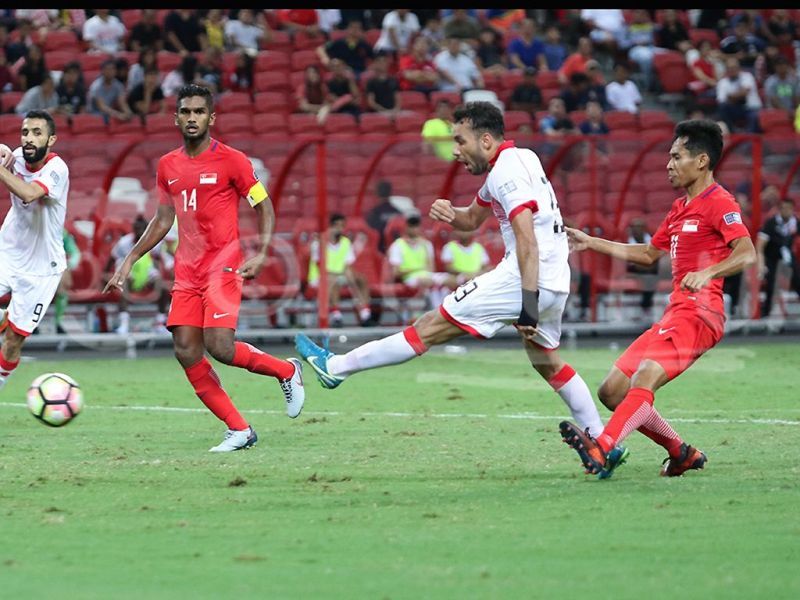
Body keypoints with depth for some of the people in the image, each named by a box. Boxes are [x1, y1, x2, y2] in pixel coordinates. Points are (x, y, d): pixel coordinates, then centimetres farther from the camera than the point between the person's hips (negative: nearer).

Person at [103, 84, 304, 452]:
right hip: (186, 272, 6)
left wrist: (261, 255, -14)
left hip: (222, 267, -6)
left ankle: (287, 371, 10)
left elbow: (264, 207, -1)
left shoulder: (231, 160, -6)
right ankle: (239, 430, 3)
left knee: (219, 346, -18)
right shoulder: (168, 166, 11)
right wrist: (129, 261, 17)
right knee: (186, 351, -5)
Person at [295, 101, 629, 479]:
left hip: (525, 279, -10)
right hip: (555, 283, 10)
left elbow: (527, 243, -22)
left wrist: (528, 305, -27)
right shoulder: (513, 163, 18)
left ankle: (336, 367, -2)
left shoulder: (507, 171, -13)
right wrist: (449, 214, 6)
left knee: (432, 327, -5)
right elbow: (472, 219, 29)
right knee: (548, 364, 23)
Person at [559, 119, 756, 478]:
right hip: (674, 314, 10)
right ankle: (682, 454, 10)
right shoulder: (680, 209, 22)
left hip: (698, 313, -10)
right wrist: (591, 243, 32)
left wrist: (708, 272, -38)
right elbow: (649, 254, 34)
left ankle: (600, 450, -46)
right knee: (612, 391, 4)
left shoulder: (718, 203, -7)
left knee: (645, 378, -30)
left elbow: (747, 253, -21)